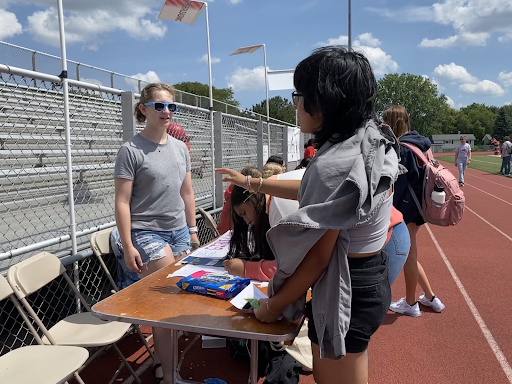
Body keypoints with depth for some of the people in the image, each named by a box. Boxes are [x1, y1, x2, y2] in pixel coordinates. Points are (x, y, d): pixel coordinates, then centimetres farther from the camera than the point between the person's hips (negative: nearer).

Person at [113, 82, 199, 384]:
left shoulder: (180, 147, 9)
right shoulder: (131, 150, -7)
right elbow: (122, 202, -9)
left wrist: (193, 231, 15)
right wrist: (128, 247, -12)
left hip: (179, 232, 5)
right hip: (147, 233, -5)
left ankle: (159, 359, 28)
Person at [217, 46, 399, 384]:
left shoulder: (333, 164, -29)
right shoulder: (375, 141, 2)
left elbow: (316, 258, -23)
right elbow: (313, 192, 12)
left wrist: (273, 305, -8)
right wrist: (252, 183, 17)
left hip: (345, 292, -9)